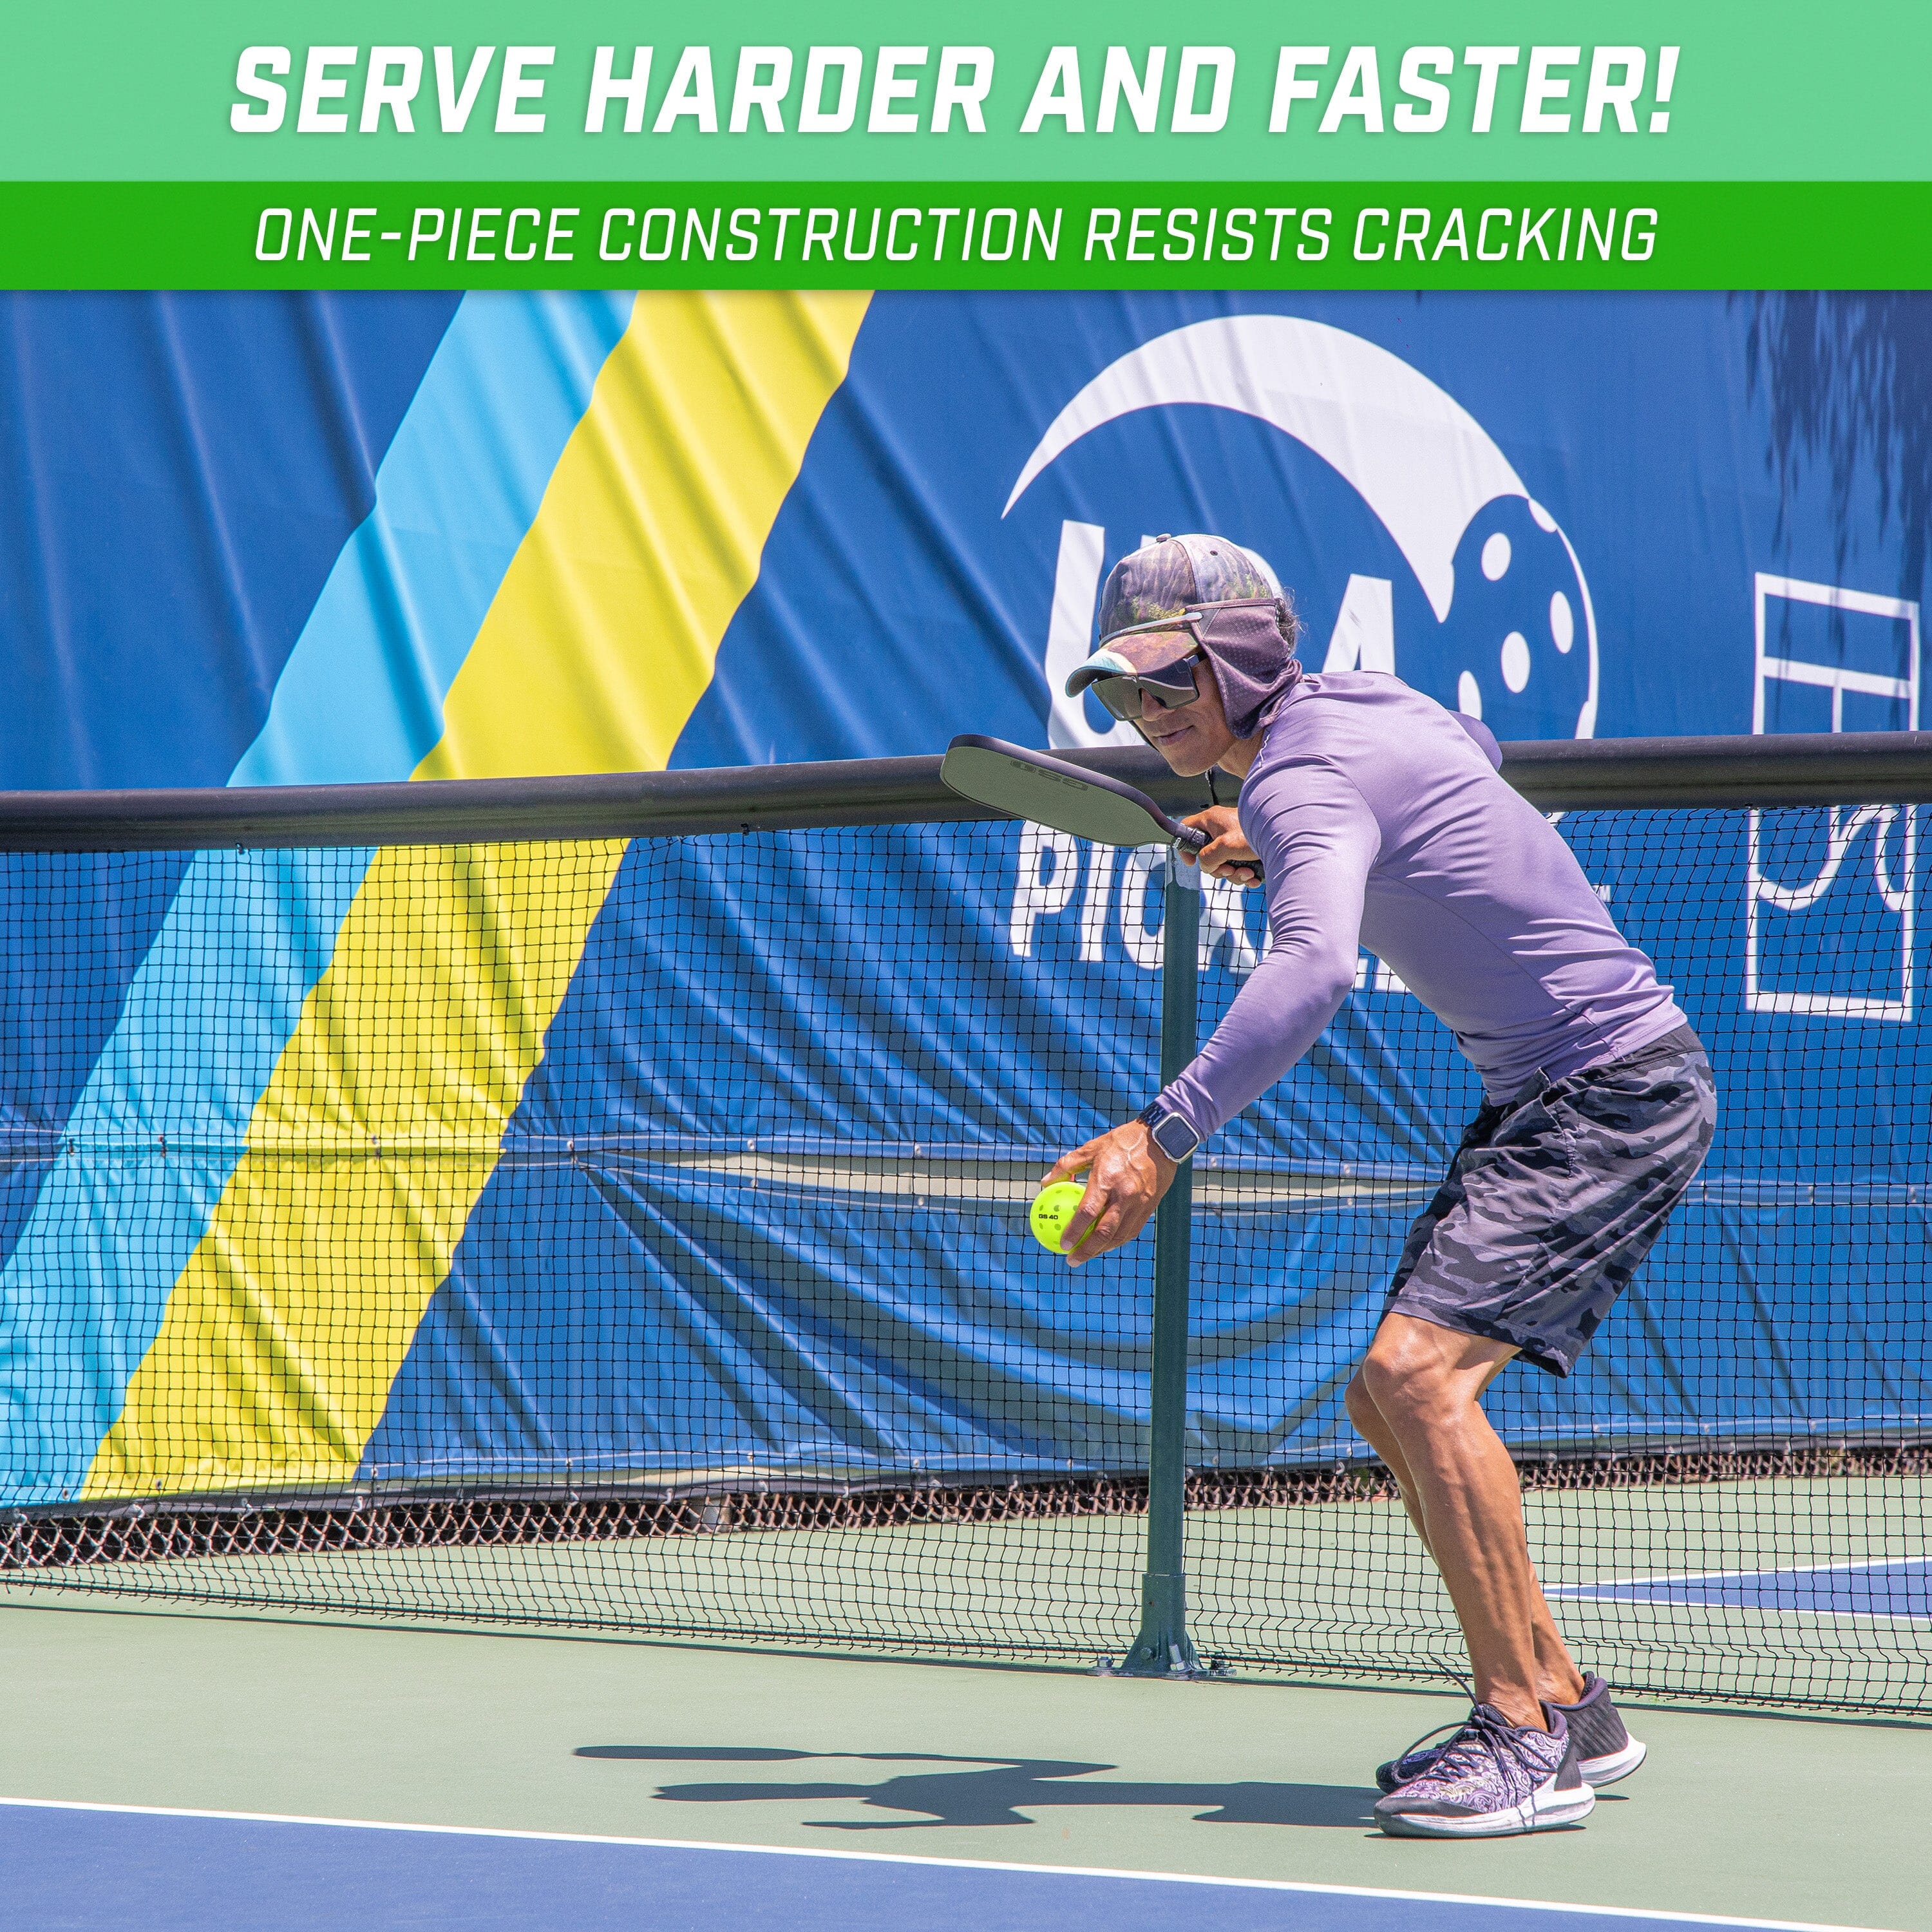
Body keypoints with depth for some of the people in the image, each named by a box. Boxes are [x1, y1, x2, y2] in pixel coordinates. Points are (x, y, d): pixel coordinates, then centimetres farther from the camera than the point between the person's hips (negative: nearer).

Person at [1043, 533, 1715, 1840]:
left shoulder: (1306, 777, -21)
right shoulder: (1361, 700, 7)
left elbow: (1316, 969, -41)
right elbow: (1475, 750, 31)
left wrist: (1163, 1136, -49)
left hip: (1620, 1090, -10)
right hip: (1543, 1096, 10)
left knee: (1420, 1373, -24)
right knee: (1392, 1403, 9)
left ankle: (1528, 1741, -18)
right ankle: (1568, 1708, 18)